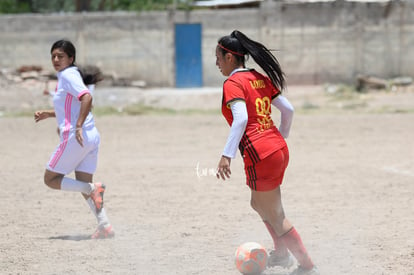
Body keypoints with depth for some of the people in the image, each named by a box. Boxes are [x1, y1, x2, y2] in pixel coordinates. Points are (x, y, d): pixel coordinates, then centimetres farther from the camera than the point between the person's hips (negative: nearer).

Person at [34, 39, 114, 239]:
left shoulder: (68, 75, -10)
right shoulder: (66, 76, 18)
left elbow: (87, 98, -26)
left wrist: (78, 127, -28)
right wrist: (48, 114, 23)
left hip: (76, 138, -9)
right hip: (91, 137, 9)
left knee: (50, 179, 2)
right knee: (83, 185, 12)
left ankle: (93, 189, -13)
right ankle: (105, 226, 1)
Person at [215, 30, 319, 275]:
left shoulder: (233, 83, -9)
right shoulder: (260, 78, 13)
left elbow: (241, 119, -24)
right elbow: (288, 109, 14)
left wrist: (227, 155, -27)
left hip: (259, 154, -9)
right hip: (279, 149, 9)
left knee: (276, 217, 4)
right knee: (259, 204, 29)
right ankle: (282, 254, 38)